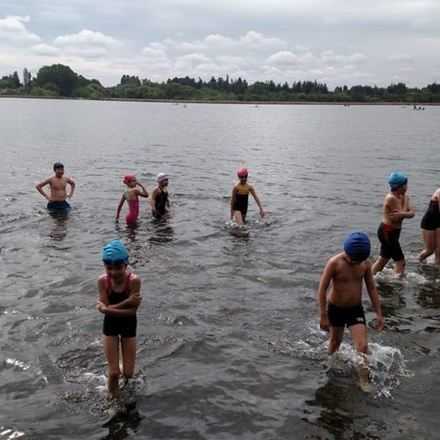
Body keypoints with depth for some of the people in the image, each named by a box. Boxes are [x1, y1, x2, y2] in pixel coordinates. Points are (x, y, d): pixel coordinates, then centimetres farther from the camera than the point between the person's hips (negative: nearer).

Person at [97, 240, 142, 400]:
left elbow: (132, 310, -26)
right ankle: (113, 398, 28)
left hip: (129, 325, 0)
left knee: (128, 374, 7)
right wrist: (126, 302, -32)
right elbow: (106, 307, -22)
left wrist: (108, 308, -31)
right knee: (114, 373, -1)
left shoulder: (134, 280, -25)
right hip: (110, 326, 0)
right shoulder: (102, 281, -20)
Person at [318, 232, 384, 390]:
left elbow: (372, 289, 1)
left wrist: (378, 313, 0)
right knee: (335, 340, 20)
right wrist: (323, 316, -18)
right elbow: (322, 289, -18)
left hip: (356, 309, 2)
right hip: (336, 309, -2)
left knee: (363, 346, -9)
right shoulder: (334, 263, -22)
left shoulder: (365, 264, -10)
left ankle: (364, 382, 1)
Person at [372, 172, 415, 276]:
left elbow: (412, 213, -4)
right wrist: (406, 200, -11)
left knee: (383, 259, 18)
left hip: (391, 232, 10)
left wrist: (401, 213, -23)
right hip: (387, 232, -10)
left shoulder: (401, 197, 6)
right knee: (400, 261, -4)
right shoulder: (391, 198, -22)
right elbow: (401, 215, -19)